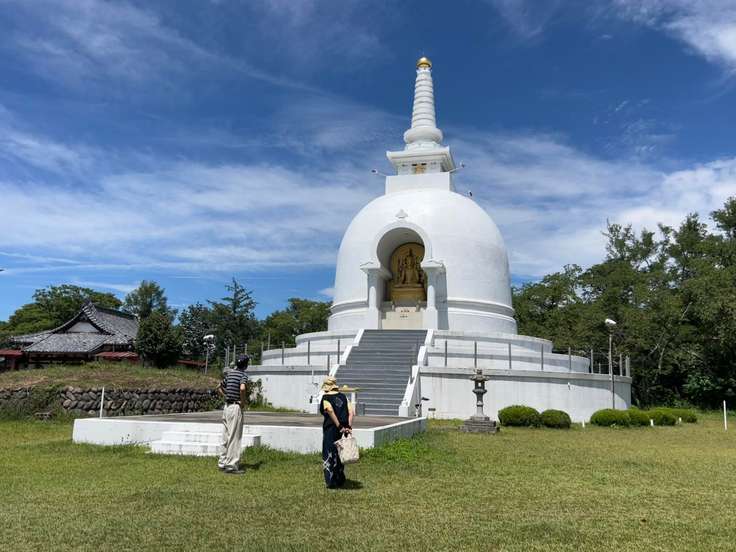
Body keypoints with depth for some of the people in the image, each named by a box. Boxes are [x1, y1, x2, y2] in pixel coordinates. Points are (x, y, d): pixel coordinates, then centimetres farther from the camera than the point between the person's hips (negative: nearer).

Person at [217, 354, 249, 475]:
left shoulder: (229, 373, 11)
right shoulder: (243, 375, -13)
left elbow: (219, 388, 22)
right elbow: (242, 388, -33)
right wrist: (243, 402, -18)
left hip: (226, 407, 8)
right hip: (236, 407, -8)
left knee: (226, 437, 15)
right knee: (235, 438, -3)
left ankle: (223, 462, 22)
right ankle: (231, 466, 0)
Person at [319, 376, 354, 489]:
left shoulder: (325, 397, -5)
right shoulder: (343, 397, 9)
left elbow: (330, 410, -22)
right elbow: (351, 412, 0)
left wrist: (339, 426, -20)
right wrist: (349, 426, -4)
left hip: (331, 429, -5)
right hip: (343, 430, 5)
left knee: (329, 455, 7)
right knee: (340, 454, 19)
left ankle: (331, 482, 8)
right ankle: (340, 480, 26)